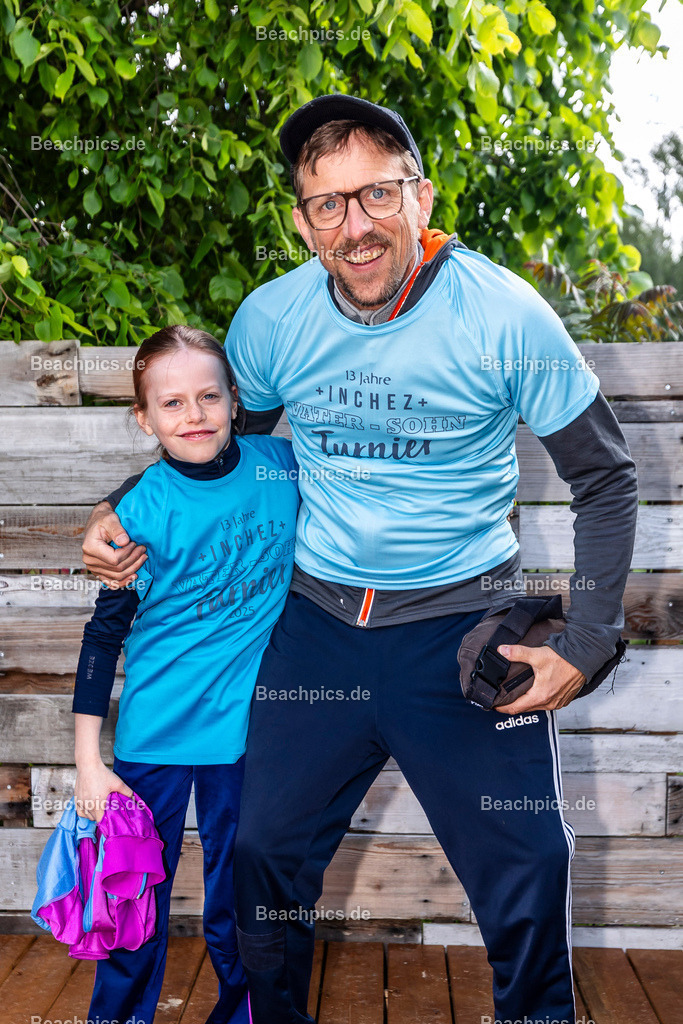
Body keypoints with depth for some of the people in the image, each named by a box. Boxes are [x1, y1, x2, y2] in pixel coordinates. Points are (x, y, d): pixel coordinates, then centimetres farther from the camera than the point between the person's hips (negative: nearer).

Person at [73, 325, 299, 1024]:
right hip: (154, 732, -2)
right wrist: (87, 760, -6)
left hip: (247, 728, 2)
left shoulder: (281, 465, -6)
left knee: (237, 898, 15)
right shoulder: (141, 508, -13)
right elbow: (105, 632, -6)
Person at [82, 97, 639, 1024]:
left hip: (464, 618, -2)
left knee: (529, 869, 1)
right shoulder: (270, 319, -6)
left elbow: (607, 478, -4)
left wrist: (585, 643, -10)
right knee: (264, 851, 10)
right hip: (318, 616, 3)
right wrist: (123, 513, -4)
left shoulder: (506, 314, -13)